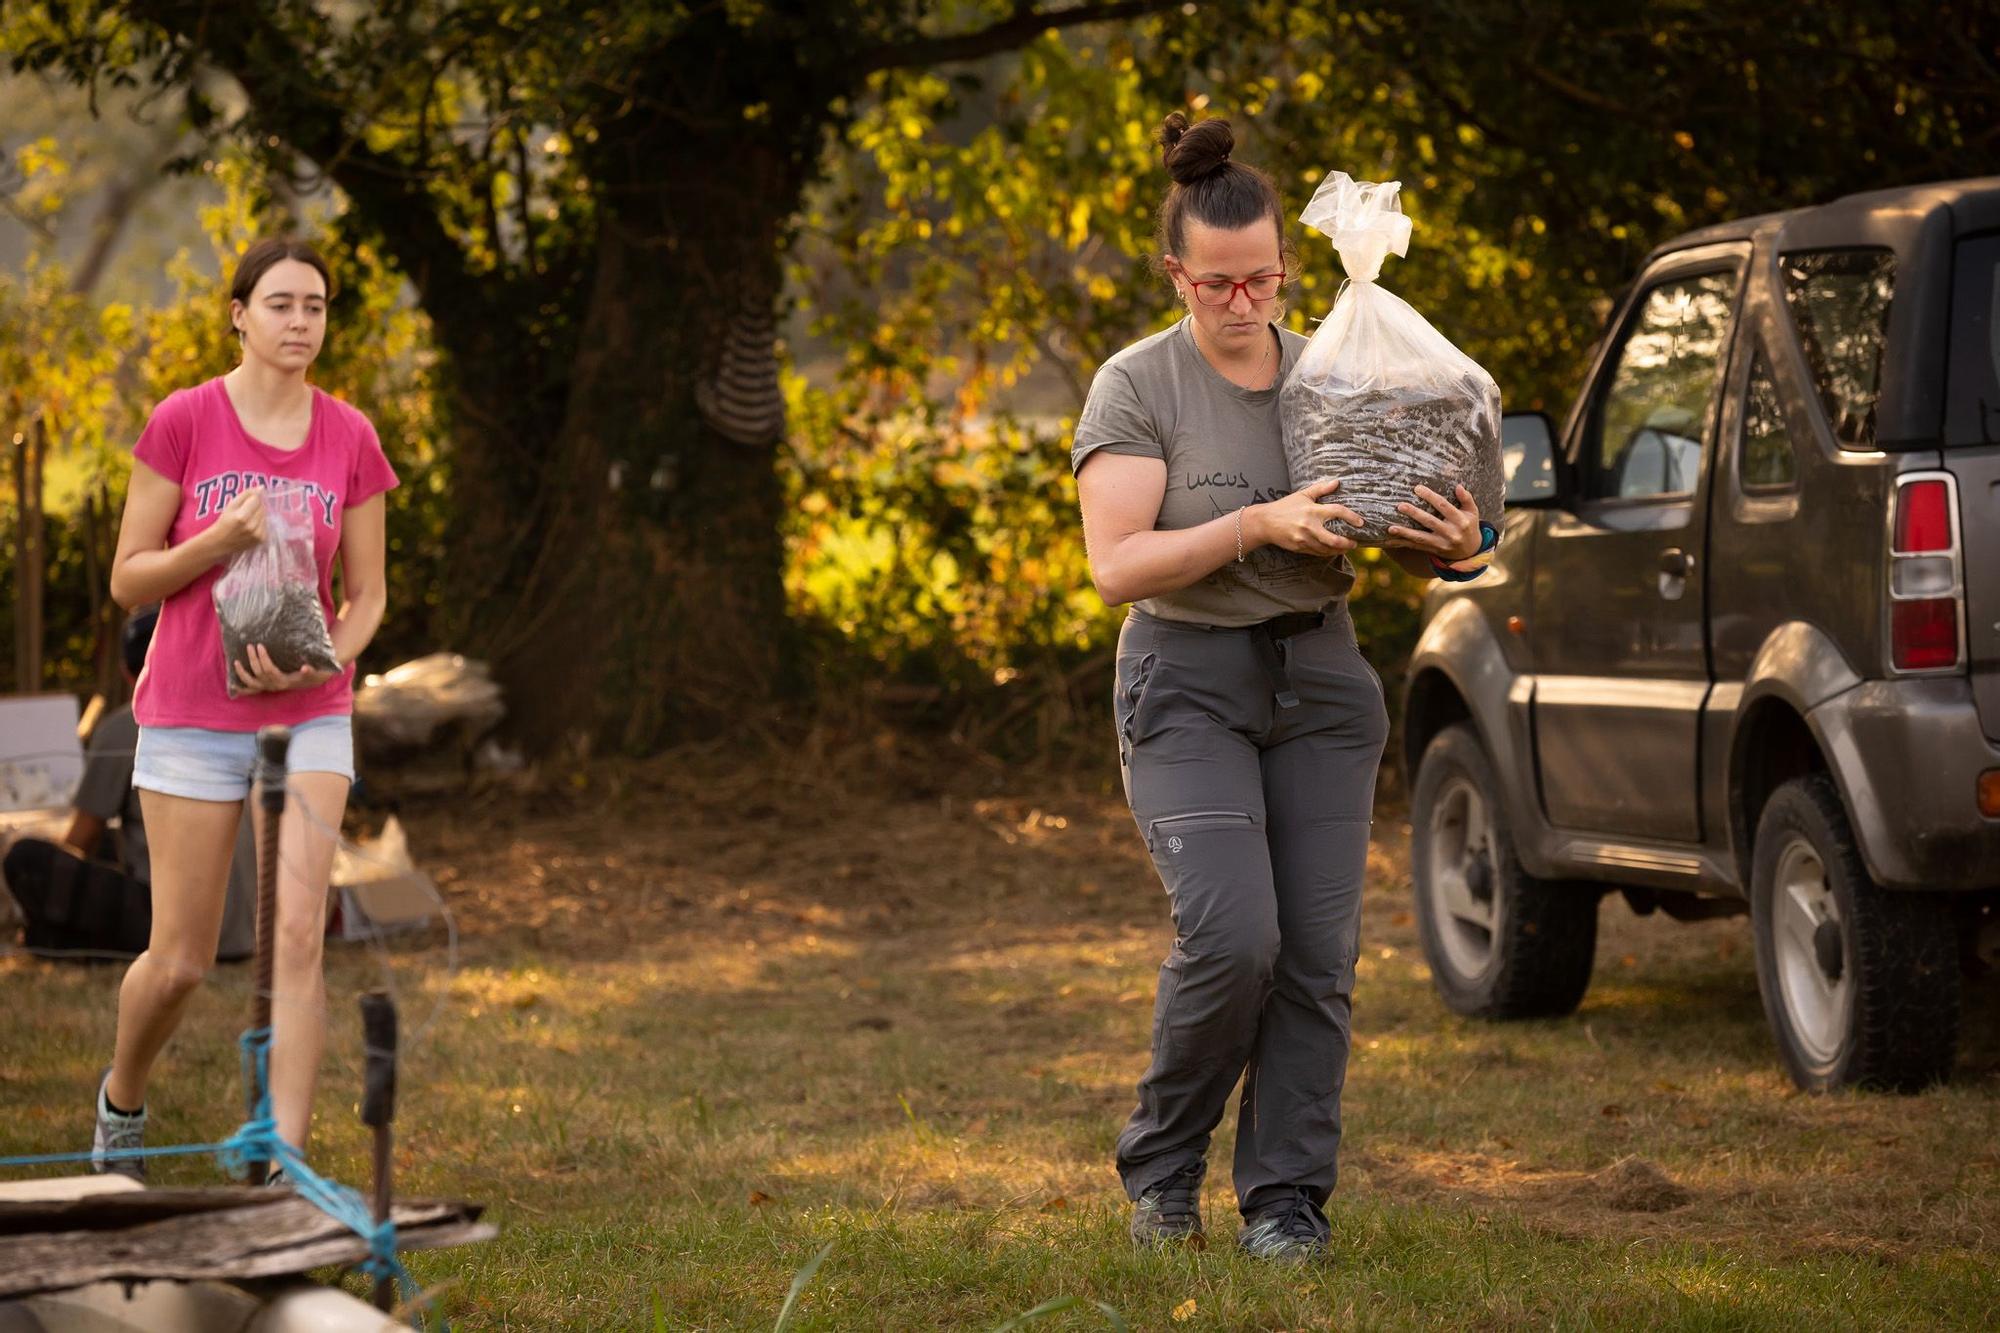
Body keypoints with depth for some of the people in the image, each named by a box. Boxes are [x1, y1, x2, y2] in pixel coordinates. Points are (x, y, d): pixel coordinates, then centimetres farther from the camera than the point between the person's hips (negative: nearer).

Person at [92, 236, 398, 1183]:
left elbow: (366, 595, 7)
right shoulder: (184, 421, -6)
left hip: (309, 716, 2)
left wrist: (322, 660, -13)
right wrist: (218, 541, -20)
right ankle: (121, 1099, 33)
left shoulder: (350, 438, 1)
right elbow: (127, 580, -3)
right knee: (180, 960, 2)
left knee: (298, 933, -13)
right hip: (190, 715, -2)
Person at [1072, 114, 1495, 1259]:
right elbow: (1118, 565, -15)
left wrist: (1457, 548, -13)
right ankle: (1163, 1166, 4)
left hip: (1321, 680, 4)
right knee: (1233, 936, -18)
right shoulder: (1138, 387, -6)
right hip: (1190, 686, -4)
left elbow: (1404, 542, 11)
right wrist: (1258, 526, -26)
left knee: (1318, 951, -4)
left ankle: (1288, 1199, 4)